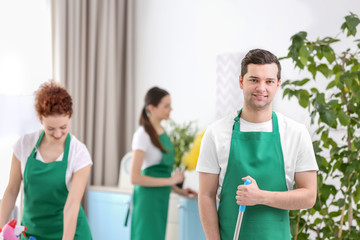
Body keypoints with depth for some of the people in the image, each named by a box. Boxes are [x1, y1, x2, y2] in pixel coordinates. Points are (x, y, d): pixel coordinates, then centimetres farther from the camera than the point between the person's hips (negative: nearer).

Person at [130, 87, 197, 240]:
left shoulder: (163, 132, 10)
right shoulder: (143, 135, -14)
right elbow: (134, 178, -20)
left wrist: (178, 190, 13)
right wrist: (170, 180, -18)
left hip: (162, 198, 8)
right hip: (148, 197, -8)